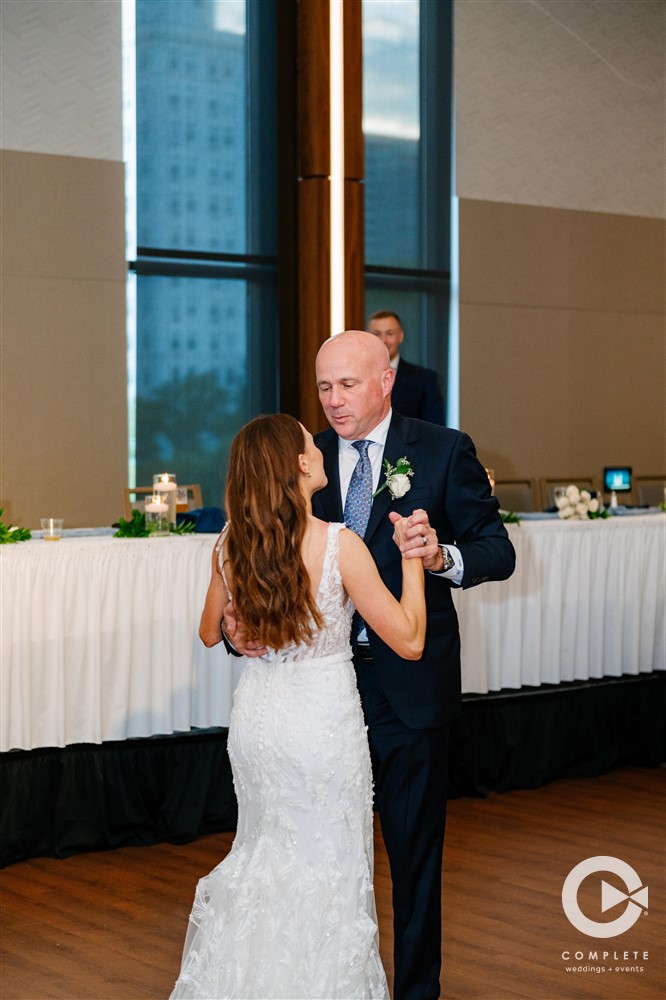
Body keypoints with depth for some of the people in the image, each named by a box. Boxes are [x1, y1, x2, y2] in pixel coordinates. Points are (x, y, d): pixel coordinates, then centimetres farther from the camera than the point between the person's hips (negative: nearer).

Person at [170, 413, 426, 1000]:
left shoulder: (231, 544, -5)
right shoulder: (339, 545, -20)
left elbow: (211, 632, 11)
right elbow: (409, 642, -14)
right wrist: (411, 554, -6)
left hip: (255, 716, 5)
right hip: (321, 724, -5)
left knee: (268, 849, 24)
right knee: (328, 866, 11)